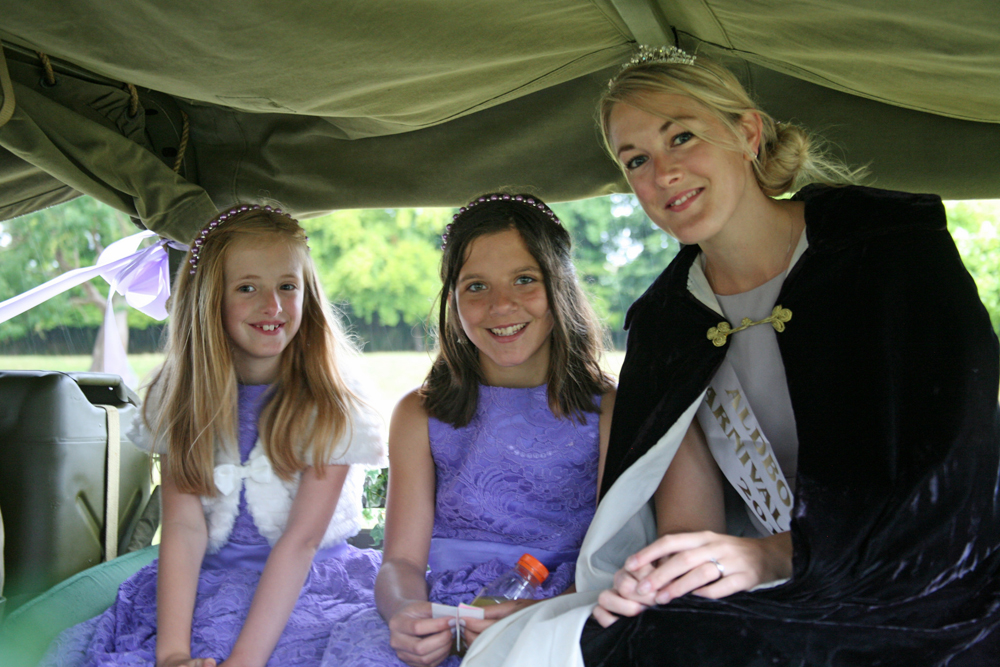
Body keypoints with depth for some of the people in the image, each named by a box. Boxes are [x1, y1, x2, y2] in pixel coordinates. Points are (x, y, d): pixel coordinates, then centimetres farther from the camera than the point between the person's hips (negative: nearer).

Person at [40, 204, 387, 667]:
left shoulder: (332, 403, -8)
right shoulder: (180, 396, 0)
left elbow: (301, 539, -15)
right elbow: (183, 526, -10)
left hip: (308, 585, -2)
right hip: (204, 582, 2)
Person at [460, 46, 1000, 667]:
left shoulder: (895, 239, -7)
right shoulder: (665, 319, 6)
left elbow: (948, 456, -13)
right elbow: (688, 507, 1)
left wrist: (781, 552, -22)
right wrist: (662, 569, -21)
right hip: (781, 597, 4)